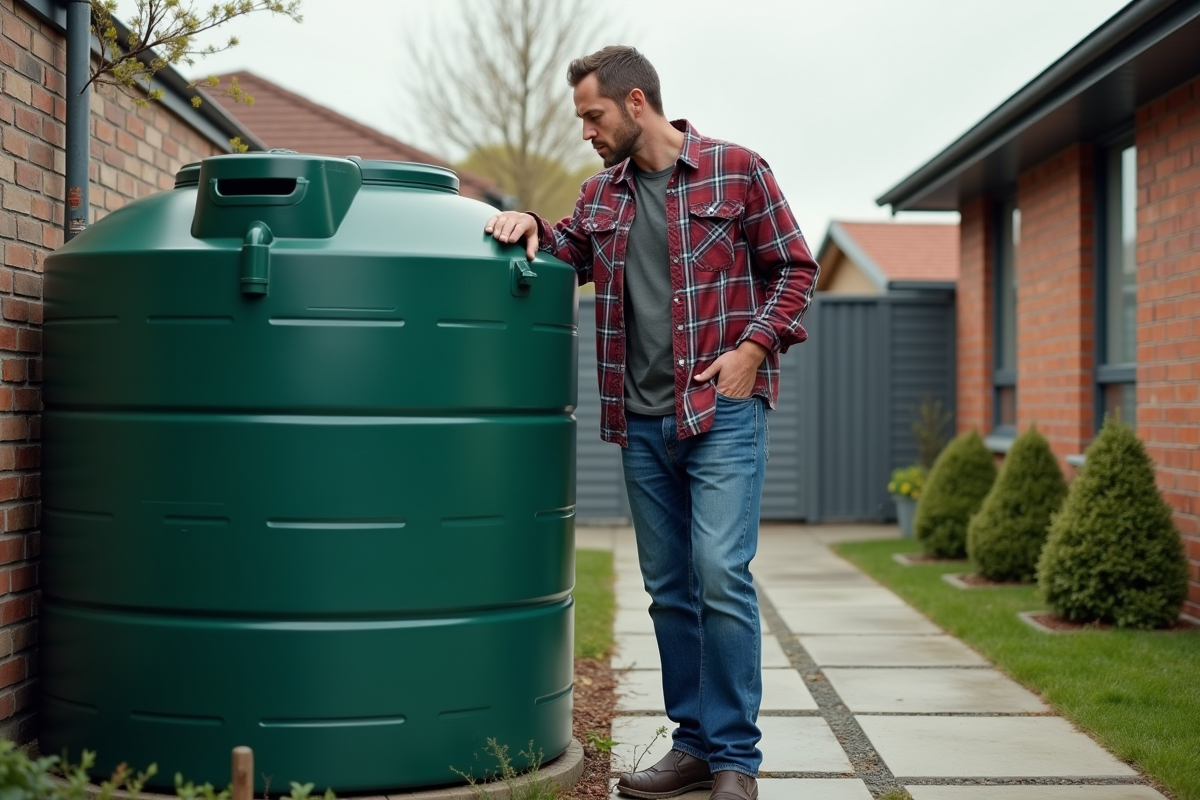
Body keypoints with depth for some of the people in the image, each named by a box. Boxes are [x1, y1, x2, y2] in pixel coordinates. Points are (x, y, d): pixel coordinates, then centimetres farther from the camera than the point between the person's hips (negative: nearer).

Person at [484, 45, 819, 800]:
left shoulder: (735, 169, -1)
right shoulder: (601, 193, 14)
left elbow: (795, 267, 1)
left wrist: (754, 347, -11)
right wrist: (531, 225, -4)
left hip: (723, 411, -6)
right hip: (642, 421, 6)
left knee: (721, 576, -14)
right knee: (669, 589, 10)